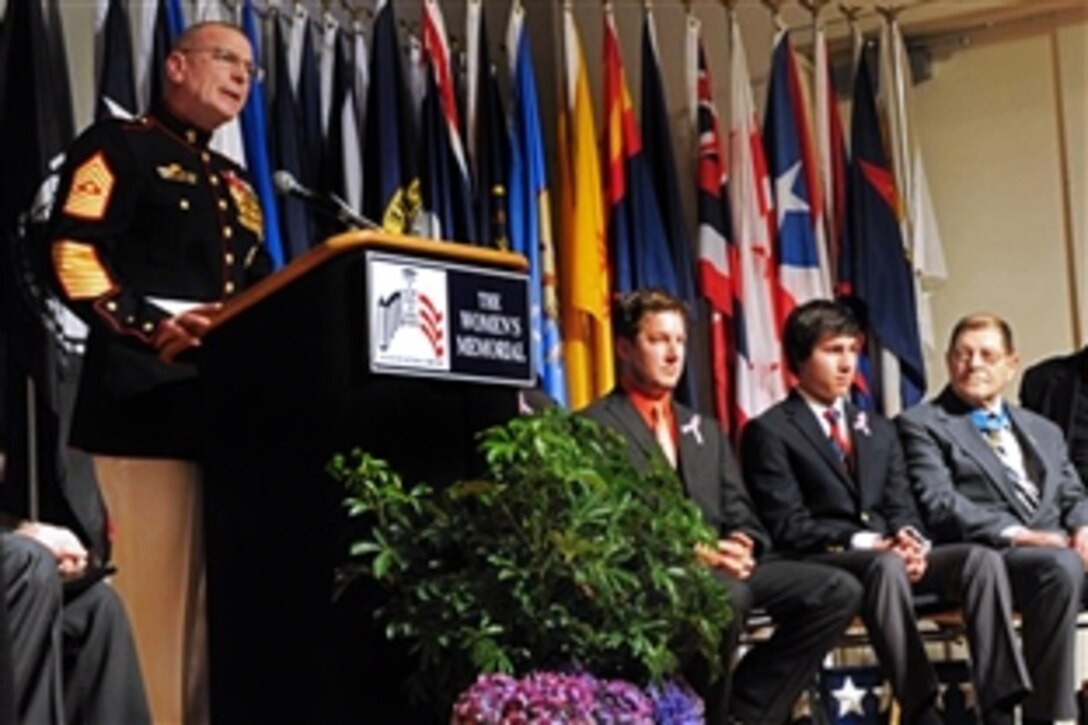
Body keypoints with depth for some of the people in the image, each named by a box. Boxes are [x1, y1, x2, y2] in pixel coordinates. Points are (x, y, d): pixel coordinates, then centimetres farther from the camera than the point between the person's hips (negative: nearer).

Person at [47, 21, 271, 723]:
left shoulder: (237, 185, 28)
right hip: (149, 397, -7)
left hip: (235, 400, 8)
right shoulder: (119, 146, 5)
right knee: (158, 586, -11)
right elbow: (73, 256, -9)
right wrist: (153, 325, -21)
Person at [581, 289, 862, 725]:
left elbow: (740, 515, 19)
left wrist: (739, 545, -6)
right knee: (727, 594, -39)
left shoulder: (706, 430, 26)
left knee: (838, 590, -13)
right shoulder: (596, 426, 4)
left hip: (719, 564, 7)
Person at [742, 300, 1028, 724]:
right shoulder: (769, 432, 2)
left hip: (889, 555, 6)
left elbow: (901, 508, 15)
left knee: (981, 559, -21)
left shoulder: (878, 430, 24)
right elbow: (787, 527, -7)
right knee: (886, 566, -39)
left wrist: (911, 541, -10)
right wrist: (863, 543, -19)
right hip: (820, 565, -6)